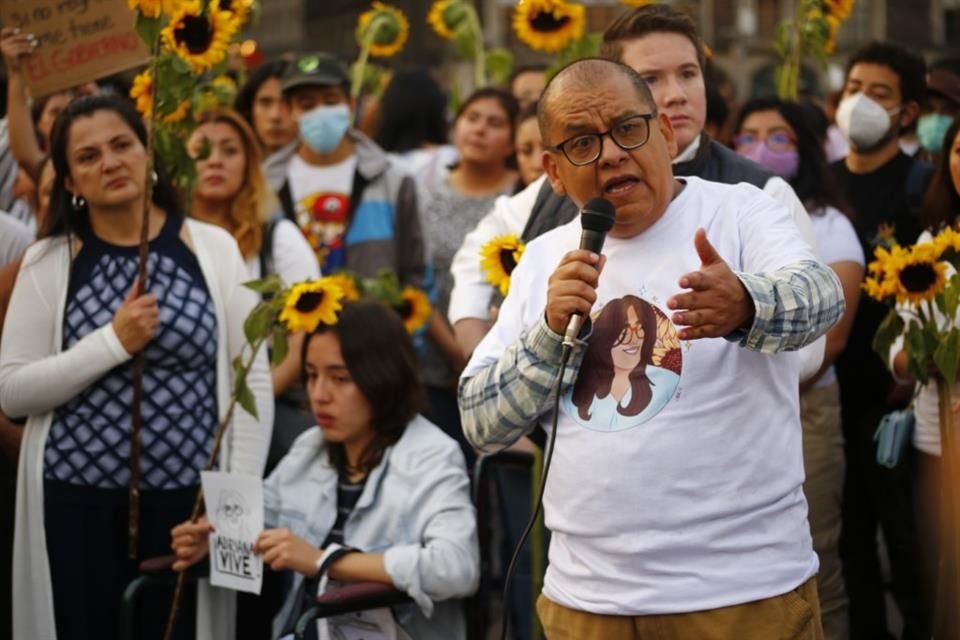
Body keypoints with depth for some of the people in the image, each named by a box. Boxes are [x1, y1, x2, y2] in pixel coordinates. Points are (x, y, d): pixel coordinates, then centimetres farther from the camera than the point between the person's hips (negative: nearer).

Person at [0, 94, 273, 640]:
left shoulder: (214, 248, 3)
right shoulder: (49, 262, 2)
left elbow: (253, 380, 2)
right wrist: (114, 342, -14)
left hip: (189, 499, 0)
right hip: (78, 503, 0)